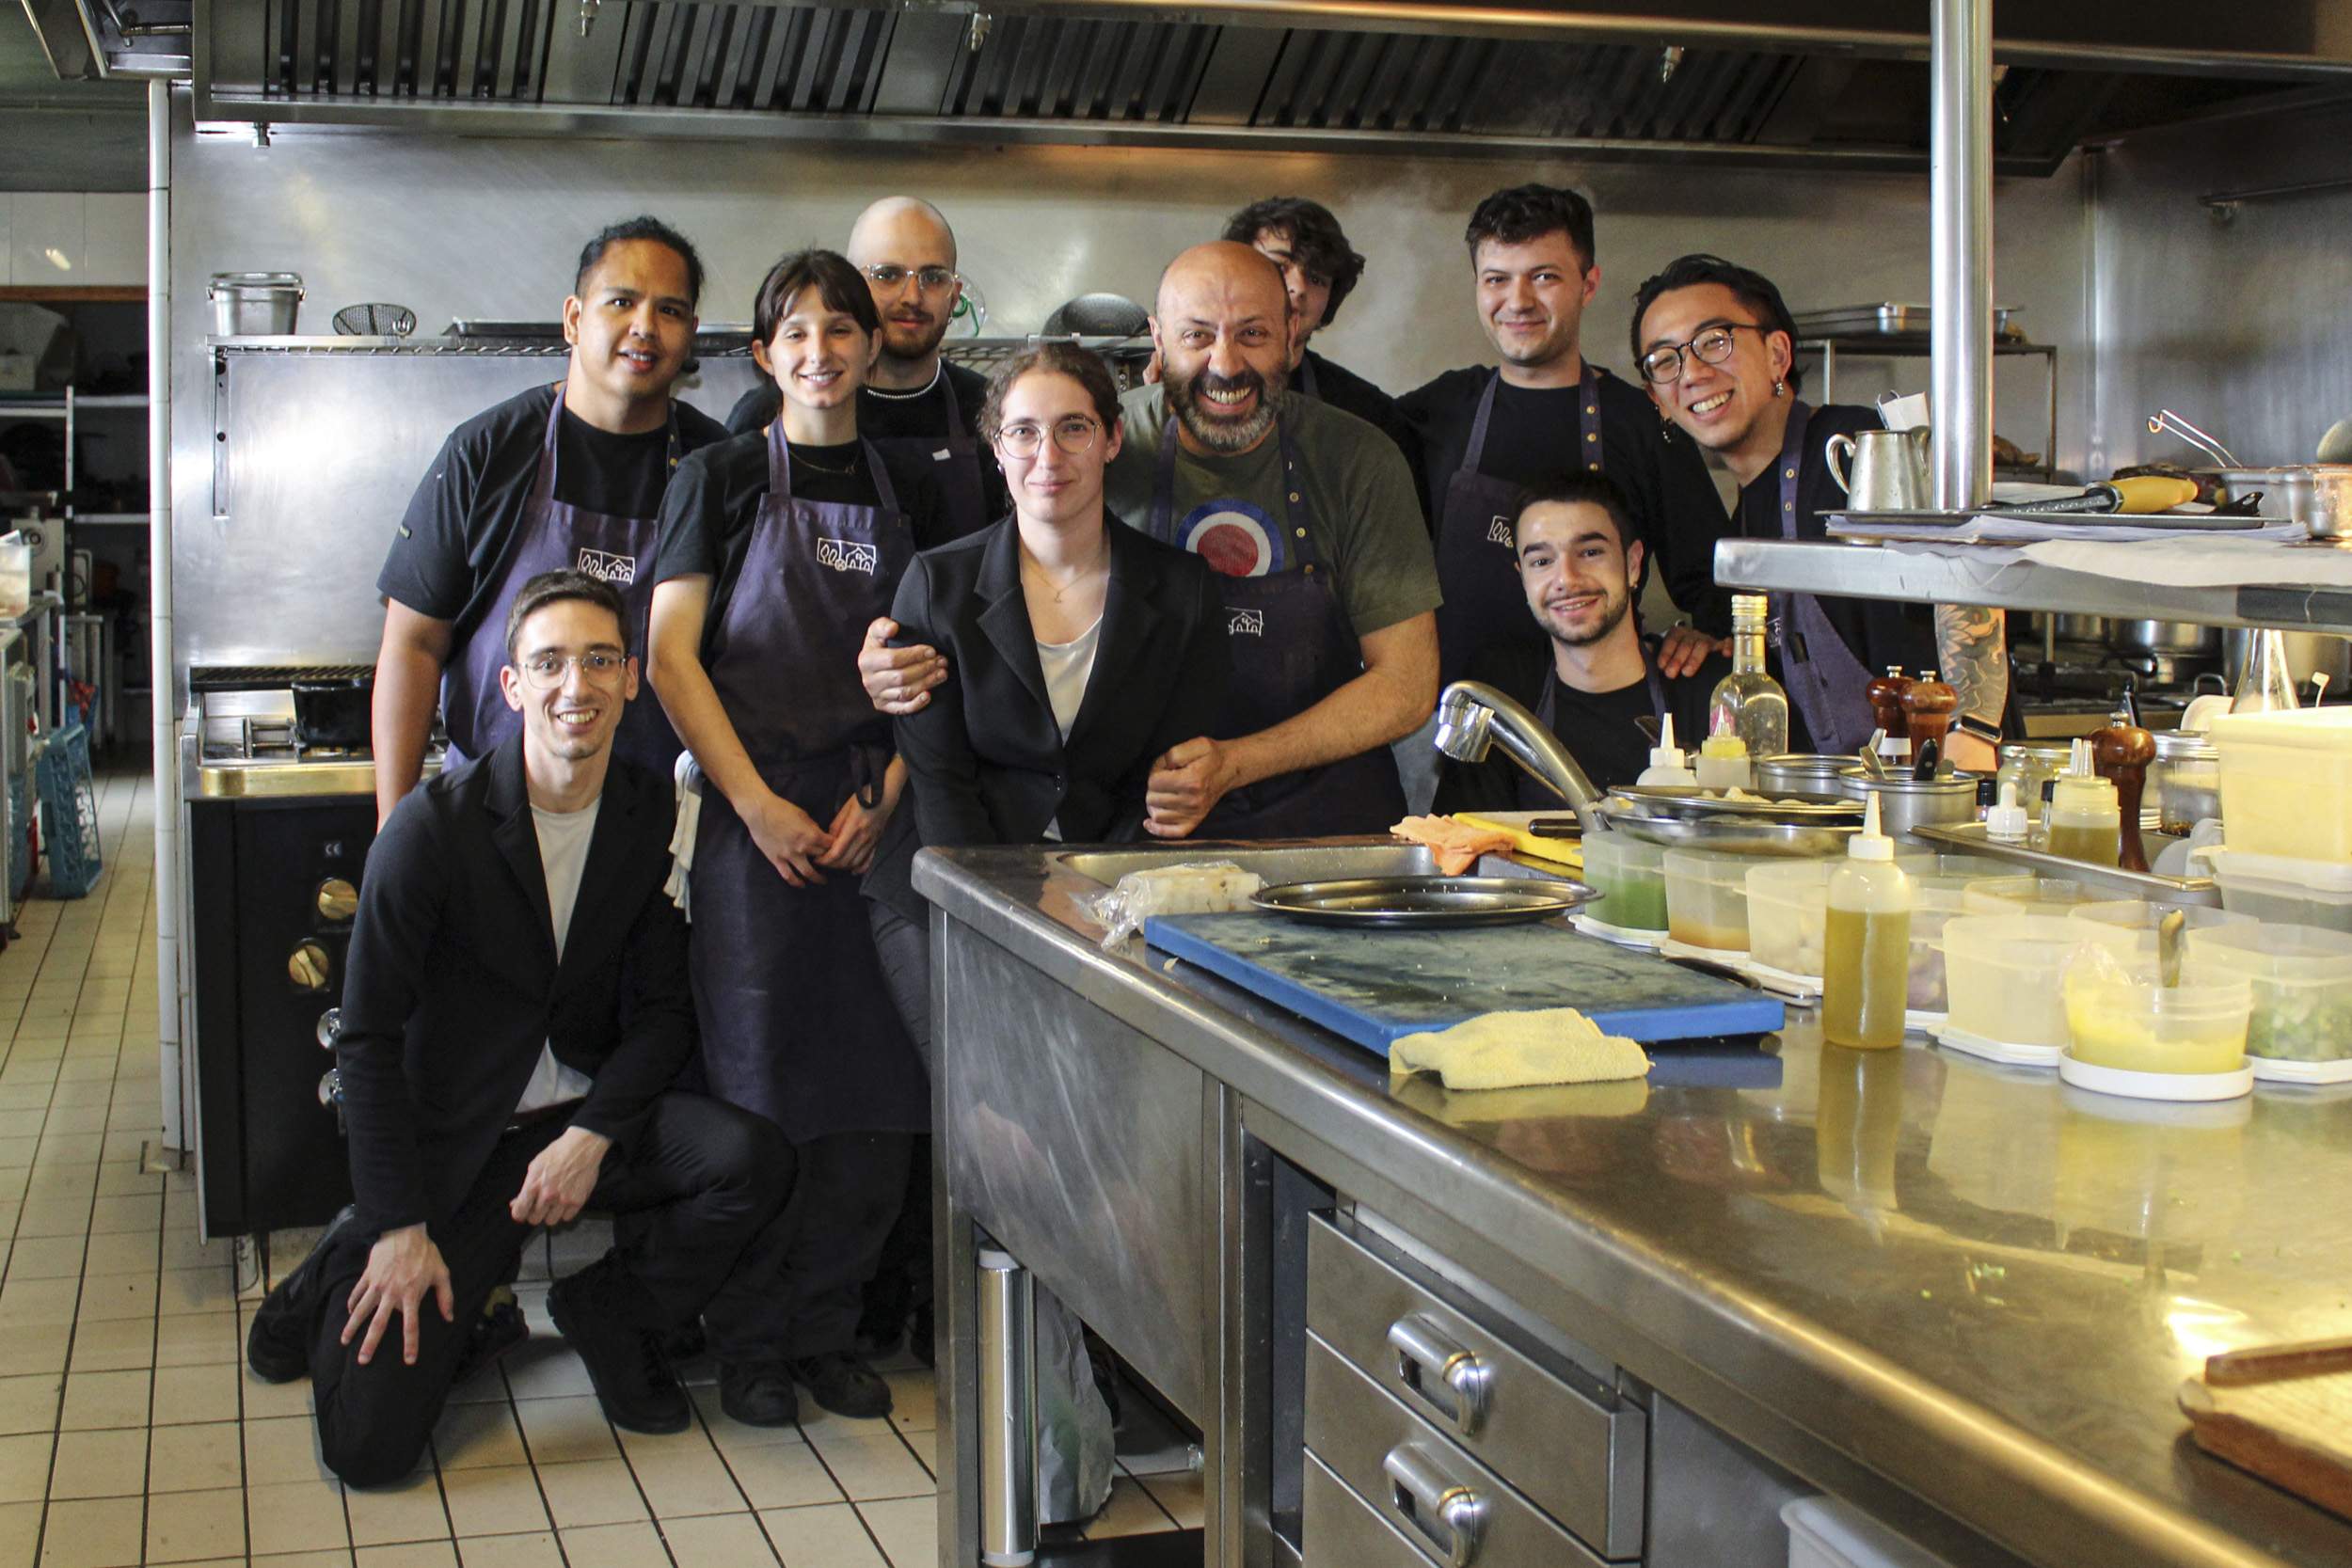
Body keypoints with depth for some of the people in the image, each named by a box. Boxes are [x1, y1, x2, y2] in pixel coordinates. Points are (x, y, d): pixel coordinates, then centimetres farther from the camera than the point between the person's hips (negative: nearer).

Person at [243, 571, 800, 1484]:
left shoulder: (654, 819, -2)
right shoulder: (434, 825, -14)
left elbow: (662, 1008, 4)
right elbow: (370, 1039, -10)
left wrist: (591, 1137, -13)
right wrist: (399, 1227, -14)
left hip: (592, 1111, 3)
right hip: (456, 1134, -3)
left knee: (750, 1159, -27)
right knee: (368, 1447, -13)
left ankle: (607, 1310, 2)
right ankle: (345, 1279, 21)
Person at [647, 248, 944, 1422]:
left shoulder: (908, 492, 13)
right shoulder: (722, 478, 2)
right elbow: (672, 659, -4)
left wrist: (884, 797, -4)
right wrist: (760, 805, -11)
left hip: (875, 814, 3)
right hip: (756, 808, -3)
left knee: (874, 1081, 2)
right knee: (760, 1076, -2)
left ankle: (824, 1329, 15)